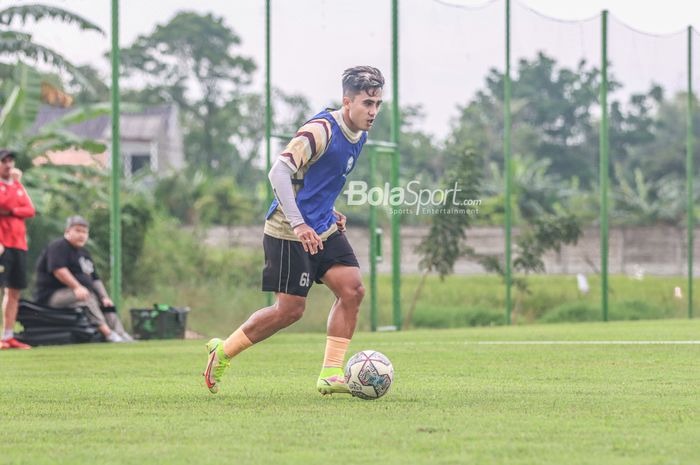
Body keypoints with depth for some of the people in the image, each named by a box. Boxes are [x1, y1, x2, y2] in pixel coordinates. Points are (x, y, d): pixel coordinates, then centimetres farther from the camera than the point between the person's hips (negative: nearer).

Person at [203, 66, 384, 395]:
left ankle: (330, 374, -2)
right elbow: (279, 172, -26)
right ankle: (223, 351, 13)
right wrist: (298, 225, -30)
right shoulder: (321, 130, -20)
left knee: (352, 289, -6)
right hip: (288, 232, -9)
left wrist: (328, 213, 13)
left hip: (323, 230, 9)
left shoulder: (359, 135, 9)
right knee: (290, 309, -6)